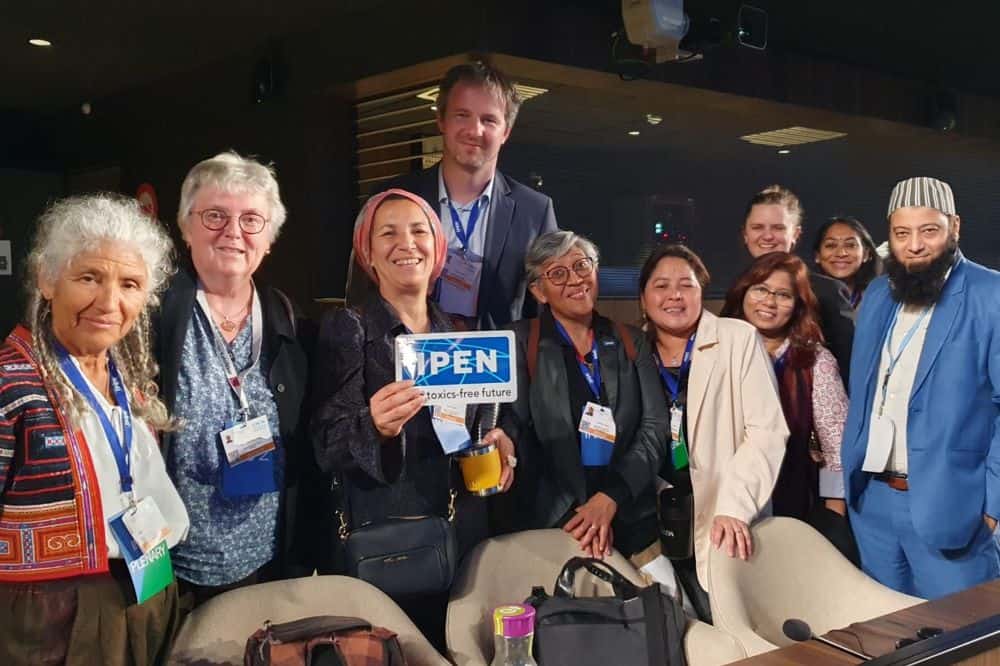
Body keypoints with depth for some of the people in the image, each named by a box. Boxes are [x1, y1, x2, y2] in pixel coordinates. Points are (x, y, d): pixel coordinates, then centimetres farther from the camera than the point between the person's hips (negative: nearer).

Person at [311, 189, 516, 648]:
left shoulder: (459, 332, 9)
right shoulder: (347, 327, -5)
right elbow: (326, 447, -12)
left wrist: (502, 438, -3)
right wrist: (374, 427, -32)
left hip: (465, 535, 5)